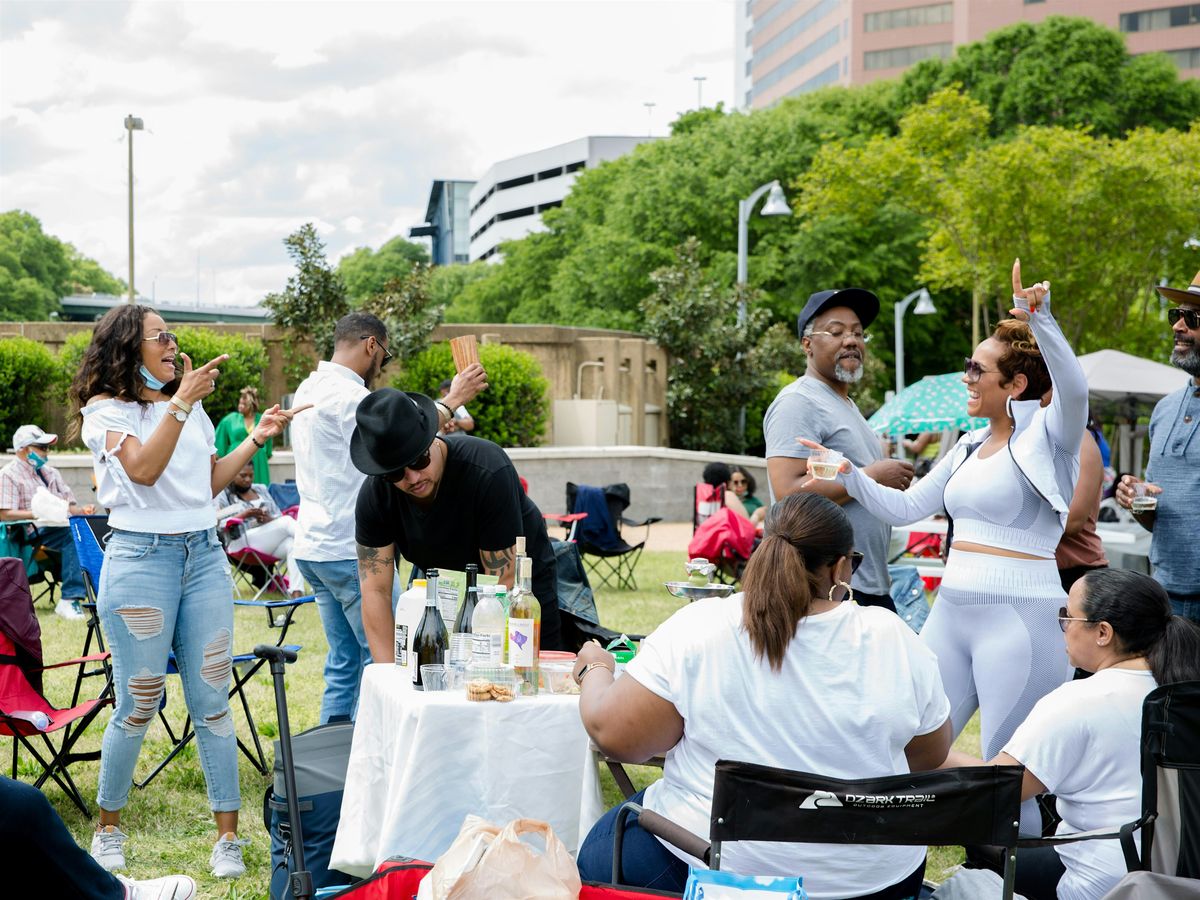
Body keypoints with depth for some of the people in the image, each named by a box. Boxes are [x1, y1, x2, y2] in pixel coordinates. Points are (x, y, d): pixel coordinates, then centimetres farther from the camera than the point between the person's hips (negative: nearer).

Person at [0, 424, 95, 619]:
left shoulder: (52, 473, 25)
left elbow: (69, 505, 20)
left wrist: (82, 510, -3)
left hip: (59, 526, 6)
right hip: (31, 533, -6)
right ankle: (69, 599, -36)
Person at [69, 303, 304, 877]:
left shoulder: (192, 406, 16)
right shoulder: (107, 409, -2)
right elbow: (144, 470, -19)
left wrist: (257, 439, 10)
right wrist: (180, 403, -22)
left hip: (204, 555, 5)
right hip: (141, 556, -5)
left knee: (211, 701, 3)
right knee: (138, 705, 1)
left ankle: (228, 837, 6)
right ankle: (108, 829, 20)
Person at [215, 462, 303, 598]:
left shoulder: (261, 490, 27)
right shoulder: (224, 495, 12)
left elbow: (279, 516, 20)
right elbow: (217, 524, -4)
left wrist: (269, 519, -4)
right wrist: (243, 515, -13)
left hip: (272, 540, 5)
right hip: (243, 542, -5)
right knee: (287, 521, -28)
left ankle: (296, 591, -44)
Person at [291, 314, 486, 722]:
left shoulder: (309, 388, 16)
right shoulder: (346, 393, -16)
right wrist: (452, 400, -16)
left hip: (314, 546, 10)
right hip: (350, 550, -10)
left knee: (344, 661, 14)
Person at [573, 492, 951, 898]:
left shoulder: (695, 631, -15)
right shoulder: (894, 639, -9)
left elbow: (613, 735, -12)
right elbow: (930, 755, 4)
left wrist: (595, 670, 8)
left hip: (714, 866, -2)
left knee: (599, 855, 24)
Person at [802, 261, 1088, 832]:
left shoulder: (1046, 437, -6)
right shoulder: (969, 447, 16)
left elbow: (1073, 388, -28)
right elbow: (906, 508, 18)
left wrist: (1039, 319, -41)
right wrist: (851, 476, 4)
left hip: (1019, 615, -8)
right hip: (951, 611, 8)